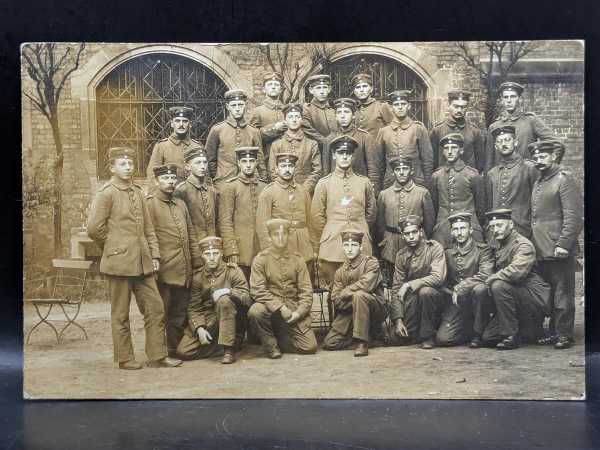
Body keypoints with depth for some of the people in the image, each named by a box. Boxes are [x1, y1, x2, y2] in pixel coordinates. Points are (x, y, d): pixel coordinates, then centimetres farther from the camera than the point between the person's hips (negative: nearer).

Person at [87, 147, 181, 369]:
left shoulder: (137, 191, 12)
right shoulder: (106, 193, -7)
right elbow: (94, 228, -11)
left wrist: (154, 255, 8)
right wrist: (114, 247, 1)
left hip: (142, 262, 6)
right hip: (119, 262, -6)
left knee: (155, 308, 6)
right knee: (120, 314, 6)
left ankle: (158, 356, 15)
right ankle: (125, 359, 18)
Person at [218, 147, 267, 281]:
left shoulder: (264, 187, 12)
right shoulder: (230, 187, -1)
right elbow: (225, 222, -6)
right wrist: (231, 252, -12)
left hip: (262, 251, 4)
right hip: (241, 252, -4)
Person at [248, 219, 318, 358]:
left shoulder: (297, 259, 5)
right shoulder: (261, 259, -2)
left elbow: (306, 291, 3)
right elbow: (257, 290, -11)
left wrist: (298, 312, -13)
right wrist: (279, 307, -21)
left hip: (294, 309, 2)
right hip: (271, 307, -1)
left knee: (310, 347, -12)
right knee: (255, 312, -35)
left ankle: (281, 338, 17)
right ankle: (271, 343, -7)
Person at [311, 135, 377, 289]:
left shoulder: (364, 182, 9)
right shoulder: (324, 183, 5)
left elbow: (370, 213, 19)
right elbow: (316, 217, 5)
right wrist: (317, 249, 5)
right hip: (331, 248, -1)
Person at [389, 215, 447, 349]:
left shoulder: (434, 248, -10)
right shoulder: (401, 255, 1)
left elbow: (438, 277, -23)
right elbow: (396, 288, -2)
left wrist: (409, 285, -26)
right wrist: (398, 319, -11)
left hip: (435, 296, -3)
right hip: (411, 300, 3)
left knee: (425, 291, -37)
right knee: (395, 339, -12)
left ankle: (428, 335, -17)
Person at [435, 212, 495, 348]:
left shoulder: (483, 250, -2)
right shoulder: (448, 253, 12)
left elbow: (485, 276, -17)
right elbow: (444, 282, 14)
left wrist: (459, 288, -19)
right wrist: (453, 293, -5)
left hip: (477, 299, -3)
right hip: (457, 303, 3)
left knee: (480, 288, -38)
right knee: (442, 339, -15)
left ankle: (478, 333, -16)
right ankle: (471, 329, 16)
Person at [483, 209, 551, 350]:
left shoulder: (524, 245, -14)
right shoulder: (500, 247, 14)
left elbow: (517, 271, -30)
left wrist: (491, 278, -18)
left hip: (535, 299, -8)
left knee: (499, 286, -32)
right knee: (488, 337, 0)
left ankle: (511, 336, -20)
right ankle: (530, 332, 20)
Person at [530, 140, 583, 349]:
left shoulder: (565, 180, -6)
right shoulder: (538, 183, 17)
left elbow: (574, 216, -13)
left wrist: (563, 244, -18)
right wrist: (534, 244, 14)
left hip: (558, 249, -7)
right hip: (541, 250, 7)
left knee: (562, 293, -1)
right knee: (550, 293, 12)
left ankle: (565, 334, 6)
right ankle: (554, 332, 20)